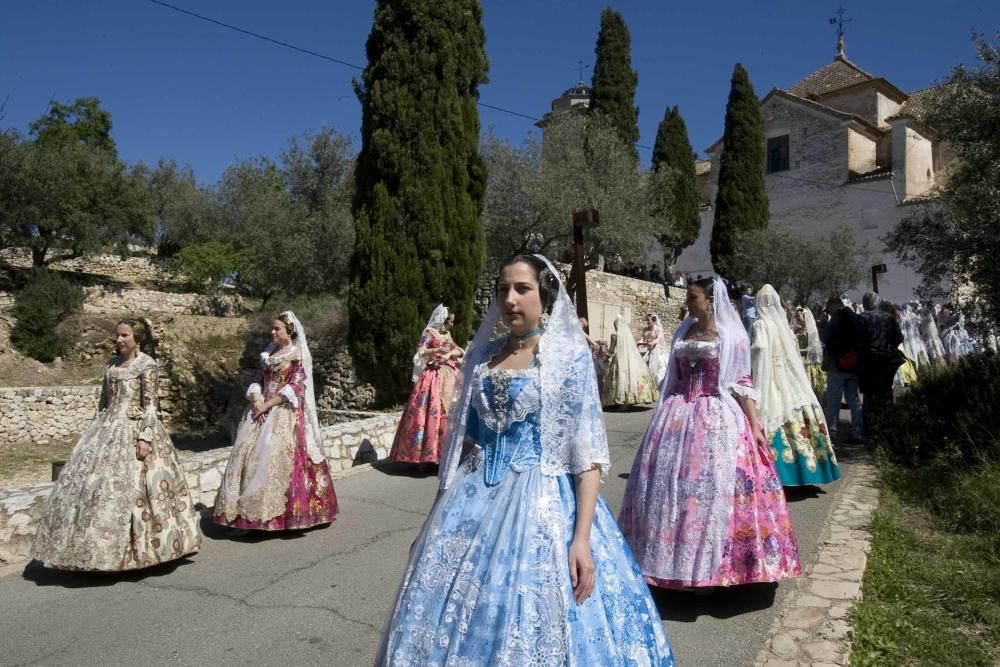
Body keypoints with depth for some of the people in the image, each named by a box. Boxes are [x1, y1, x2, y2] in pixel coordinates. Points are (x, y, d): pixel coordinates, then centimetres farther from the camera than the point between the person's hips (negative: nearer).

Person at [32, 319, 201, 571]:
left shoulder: (146, 364, -7)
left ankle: (135, 549, 3)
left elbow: (150, 404, -12)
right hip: (107, 429, 7)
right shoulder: (112, 363, 13)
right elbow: (104, 399, 18)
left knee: (125, 486, -8)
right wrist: (96, 428, 14)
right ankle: (99, 548, 13)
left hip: (133, 430, -7)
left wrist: (145, 437, -19)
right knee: (93, 483, 4)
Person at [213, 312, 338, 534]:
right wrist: (256, 402, -6)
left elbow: (294, 387, -12)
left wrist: (267, 405, -15)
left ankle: (279, 515, -4)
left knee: (278, 458, -12)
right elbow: (260, 382, 15)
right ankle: (246, 514, 1)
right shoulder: (269, 354, 16)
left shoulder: (299, 355, -4)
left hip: (286, 413, -6)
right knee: (249, 455, -1)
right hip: (263, 411, 7)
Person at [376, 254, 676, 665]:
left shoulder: (570, 354, -7)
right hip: (475, 502, 5)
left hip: (541, 503, -4)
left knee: (531, 629, 2)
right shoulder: (482, 354, 7)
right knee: (461, 621, 10)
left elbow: (588, 453, -10)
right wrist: (446, 506, 14)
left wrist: (582, 538, -16)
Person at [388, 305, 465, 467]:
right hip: (433, 377, -7)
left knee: (447, 413, 6)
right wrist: (437, 350, -27)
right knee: (431, 412, -12)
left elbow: (459, 351, 13)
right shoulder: (429, 332, -3)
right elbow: (420, 352, -13)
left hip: (448, 378, 7)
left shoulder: (447, 335, 16)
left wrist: (449, 354, -8)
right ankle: (425, 455, -10)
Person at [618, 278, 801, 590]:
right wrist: (665, 415, 16)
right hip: (679, 417, 5)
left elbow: (742, 383, -4)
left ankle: (711, 566, 11)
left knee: (712, 488, -3)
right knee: (671, 484, 5)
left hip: (717, 419, -5)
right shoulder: (683, 332, 12)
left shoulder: (730, 335, -2)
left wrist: (754, 426, -9)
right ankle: (676, 558, 20)